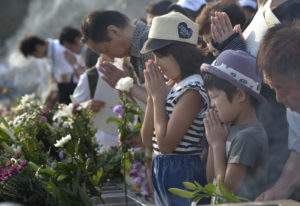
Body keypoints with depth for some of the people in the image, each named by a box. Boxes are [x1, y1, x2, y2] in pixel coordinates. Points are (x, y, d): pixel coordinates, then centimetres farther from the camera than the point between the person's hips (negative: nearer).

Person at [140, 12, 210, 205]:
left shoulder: (193, 90, -17)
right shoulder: (170, 86, 9)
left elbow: (165, 144, -19)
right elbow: (148, 139, 8)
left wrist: (158, 96, -11)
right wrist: (152, 95, 0)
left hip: (183, 175, -9)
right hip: (162, 170, 9)